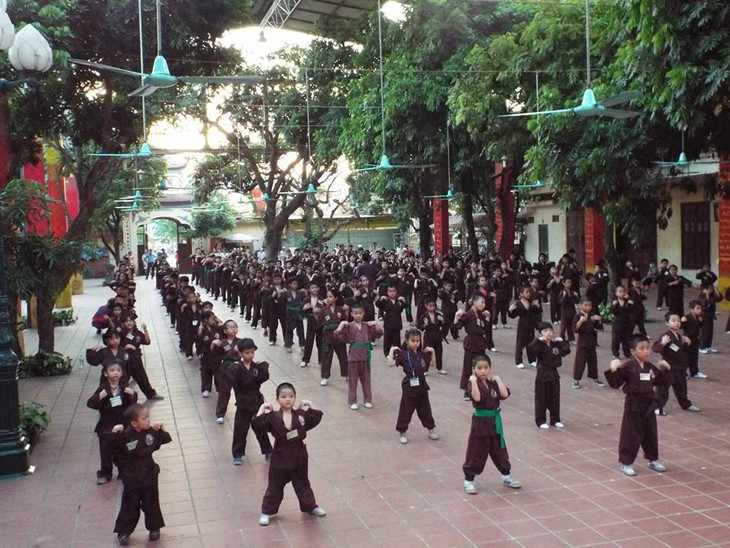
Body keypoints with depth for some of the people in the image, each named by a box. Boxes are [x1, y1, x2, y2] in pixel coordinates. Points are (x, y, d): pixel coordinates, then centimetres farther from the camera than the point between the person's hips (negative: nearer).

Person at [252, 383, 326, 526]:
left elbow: (317, 417, 5)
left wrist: (309, 405, -2)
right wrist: (262, 408, -22)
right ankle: (267, 512, 25)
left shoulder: (302, 415, -3)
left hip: (299, 456, 2)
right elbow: (258, 427, -22)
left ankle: (310, 506, 39)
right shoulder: (272, 417, -12)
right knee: (275, 486, 10)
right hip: (280, 457, -2)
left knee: (302, 483, 20)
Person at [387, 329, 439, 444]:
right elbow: (391, 363, -19)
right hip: (409, 386, -4)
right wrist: (392, 351, -21)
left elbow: (432, 363, 17)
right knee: (406, 410, 3)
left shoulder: (423, 354, 5)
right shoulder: (403, 354, -10)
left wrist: (432, 351, 7)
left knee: (425, 409, 16)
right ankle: (402, 433, 15)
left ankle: (431, 430, 31)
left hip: (421, 385, 4)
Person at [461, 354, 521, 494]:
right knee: (476, 452, 1)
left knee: (499, 450, 19)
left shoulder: (493, 383, 4)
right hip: (480, 422, -5)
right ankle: (468, 480, 14)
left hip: (495, 422, 5)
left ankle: (507, 476, 35)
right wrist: (473, 381, -33)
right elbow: (476, 397, -30)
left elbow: (505, 394, -10)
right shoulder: (473, 383, -12)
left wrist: (497, 379, -10)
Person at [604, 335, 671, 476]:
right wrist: (613, 371, -31)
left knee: (651, 434, 17)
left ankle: (653, 460, 35)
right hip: (633, 405, -6)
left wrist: (665, 370, 7)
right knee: (631, 435, 1)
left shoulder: (651, 367, 5)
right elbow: (615, 384, -17)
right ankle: (626, 463, 13)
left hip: (649, 405, 6)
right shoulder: (627, 366, -14)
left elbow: (662, 382, 18)